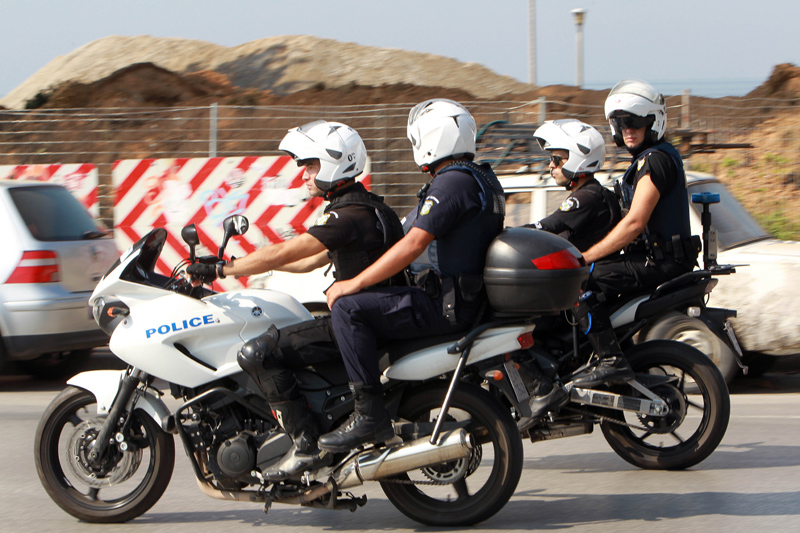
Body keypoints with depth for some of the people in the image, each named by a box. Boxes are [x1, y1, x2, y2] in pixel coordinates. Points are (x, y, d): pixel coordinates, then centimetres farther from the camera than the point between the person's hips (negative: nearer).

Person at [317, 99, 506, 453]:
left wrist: (354, 285, -16)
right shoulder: (480, 178, 18)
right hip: (469, 299, 11)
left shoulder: (452, 183, -15)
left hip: (447, 304, -11)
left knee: (348, 309, -16)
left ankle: (369, 413, -21)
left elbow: (413, 245, -22)